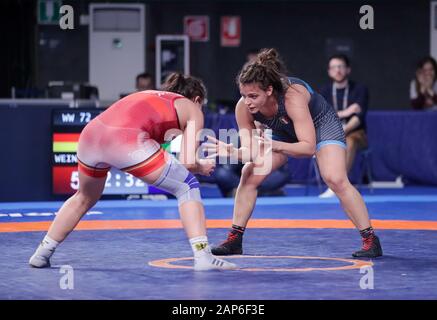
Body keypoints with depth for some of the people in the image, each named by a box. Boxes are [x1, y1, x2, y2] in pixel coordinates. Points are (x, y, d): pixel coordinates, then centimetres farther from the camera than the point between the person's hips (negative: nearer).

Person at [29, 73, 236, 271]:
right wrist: (202, 167, 28)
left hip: (91, 133, 6)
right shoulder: (192, 110, 20)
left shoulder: (150, 96, 37)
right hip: (128, 141, -6)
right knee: (188, 187, 11)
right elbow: (189, 162, 7)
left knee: (85, 197, 32)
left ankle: (41, 254, 35)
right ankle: (202, 255, 0)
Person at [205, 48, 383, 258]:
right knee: (250, 174, -7)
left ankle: (371, 240, -12)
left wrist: (276, 146, -55)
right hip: (285, 133, 5)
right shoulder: (243, 108, -26)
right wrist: (231, 152, -43)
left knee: (335, 179, -24)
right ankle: (234, 240, 5)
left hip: (321, 125, -5)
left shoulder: (292, 97, -41)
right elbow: (249, 152, -22)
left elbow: (309, 147, -40)